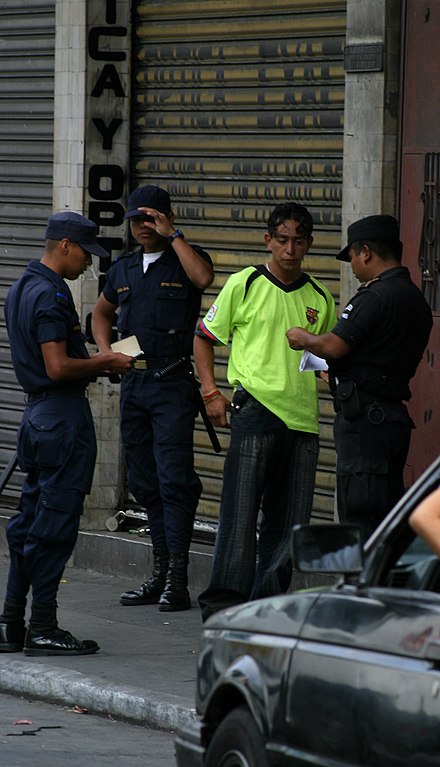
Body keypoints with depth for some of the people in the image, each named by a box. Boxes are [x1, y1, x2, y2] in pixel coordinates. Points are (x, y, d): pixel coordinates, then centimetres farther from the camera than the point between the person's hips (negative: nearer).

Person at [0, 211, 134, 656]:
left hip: (37, 411, 10)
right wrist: (105, 364, -9)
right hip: (63, 415, -10)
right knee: (55, 522, -5)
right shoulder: (51, 295, -17)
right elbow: (58, 368, -22)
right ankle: (42, 629, -2)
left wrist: (94, 365, 15)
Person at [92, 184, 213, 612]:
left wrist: (171, 235, -19)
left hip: (172, 384, -7)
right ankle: (159, 573, 16)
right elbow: (101, 312, 30)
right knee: (144, 481, 9)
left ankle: (177, 579, -11)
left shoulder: (184, 260, -2)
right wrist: (105, 351, 12)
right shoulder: (123, 270, 15)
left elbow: (203, 277, -27)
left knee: (174, 478, -11)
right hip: (133, 383, 7)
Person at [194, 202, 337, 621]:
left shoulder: (319, 298, 14)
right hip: (255, 407, -5)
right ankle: (223, 601, -8)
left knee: (290, 521, 5)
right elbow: (204, 338, 9)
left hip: (302, 417, 5)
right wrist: (211, 392, 0)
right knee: (240, 511, -10)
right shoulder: (244, 284, 3)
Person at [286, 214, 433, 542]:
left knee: (360, 518, -8)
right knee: (387, 512, 13)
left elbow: (334, 346, -19)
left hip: (364, 416, -10)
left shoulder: (376, 296, -15)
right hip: (394, 414, 10)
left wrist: (303, 338, 2)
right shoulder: (415, 299, 15)